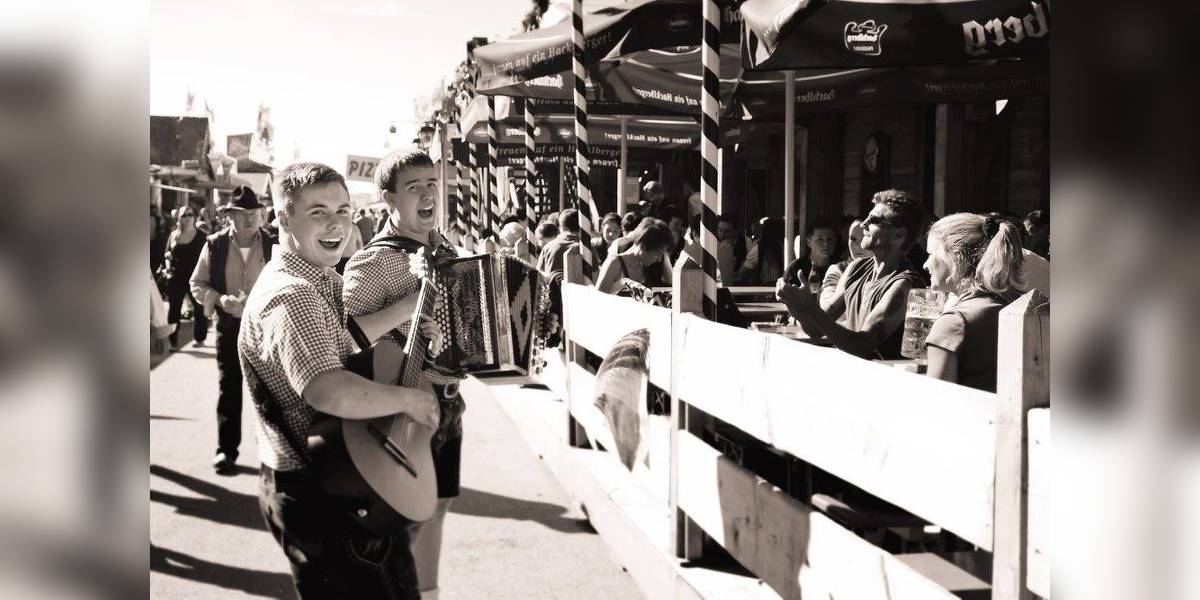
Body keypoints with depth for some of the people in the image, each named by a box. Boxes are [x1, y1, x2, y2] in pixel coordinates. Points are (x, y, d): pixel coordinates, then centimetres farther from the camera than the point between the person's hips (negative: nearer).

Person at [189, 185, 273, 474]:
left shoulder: (273, 245, -4)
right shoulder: (215, 245, -2)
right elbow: (197, 283, 4)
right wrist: (219, 299, -14)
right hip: (230, 326, 1)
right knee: (228, 388, 4)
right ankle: (226, 450, 11)